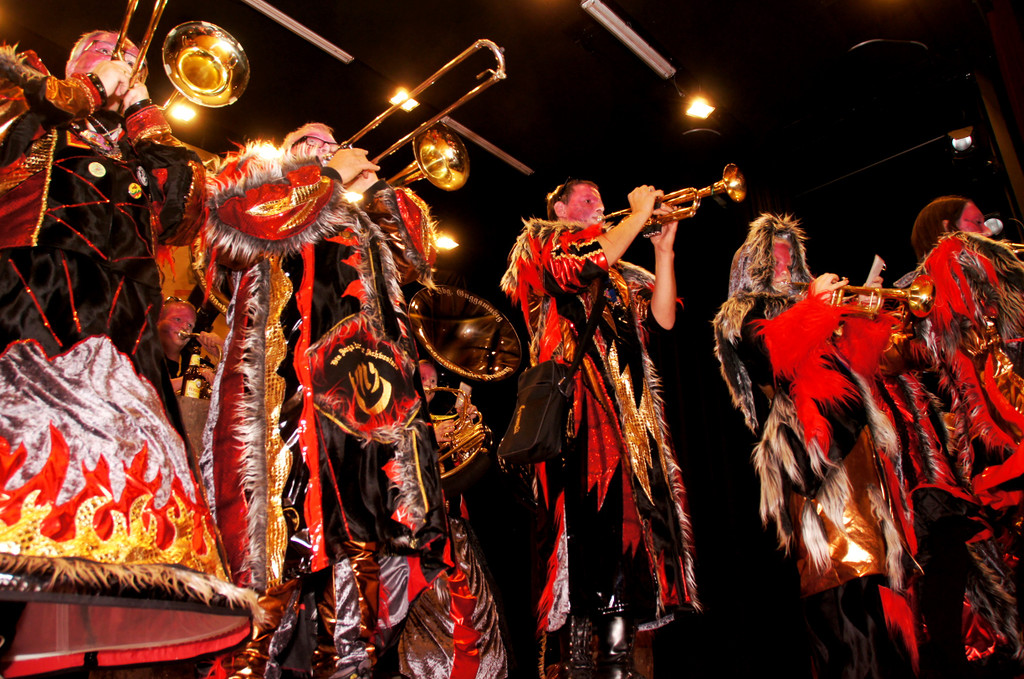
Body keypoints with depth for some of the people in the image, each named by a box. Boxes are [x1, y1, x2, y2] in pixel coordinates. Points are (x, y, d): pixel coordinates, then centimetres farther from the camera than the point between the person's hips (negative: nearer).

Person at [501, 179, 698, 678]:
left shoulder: (621, 275, 29)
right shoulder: (539, 242, 14)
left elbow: (663, 319, 14)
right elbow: (581, 266, -8)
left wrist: (663, 249, 11)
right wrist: (640, 213, 2)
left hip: (630, 406, 6)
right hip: (577, 397, -6)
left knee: (630, 513, -3)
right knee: (588, 509, -17)